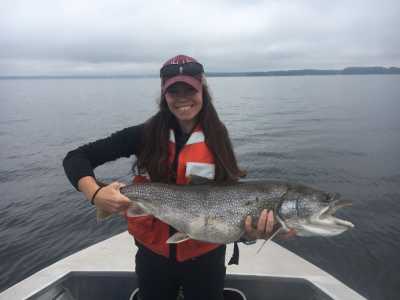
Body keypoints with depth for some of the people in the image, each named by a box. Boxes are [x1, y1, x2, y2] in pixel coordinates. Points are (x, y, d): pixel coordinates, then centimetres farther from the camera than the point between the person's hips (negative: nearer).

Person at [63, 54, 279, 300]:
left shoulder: (217, 140, -8)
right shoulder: (145, 135, -10)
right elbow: (76, 158, -9)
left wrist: (249, 230, -27)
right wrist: (96, 194, -27)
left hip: (204, 257, 0)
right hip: (153, 254, 1)